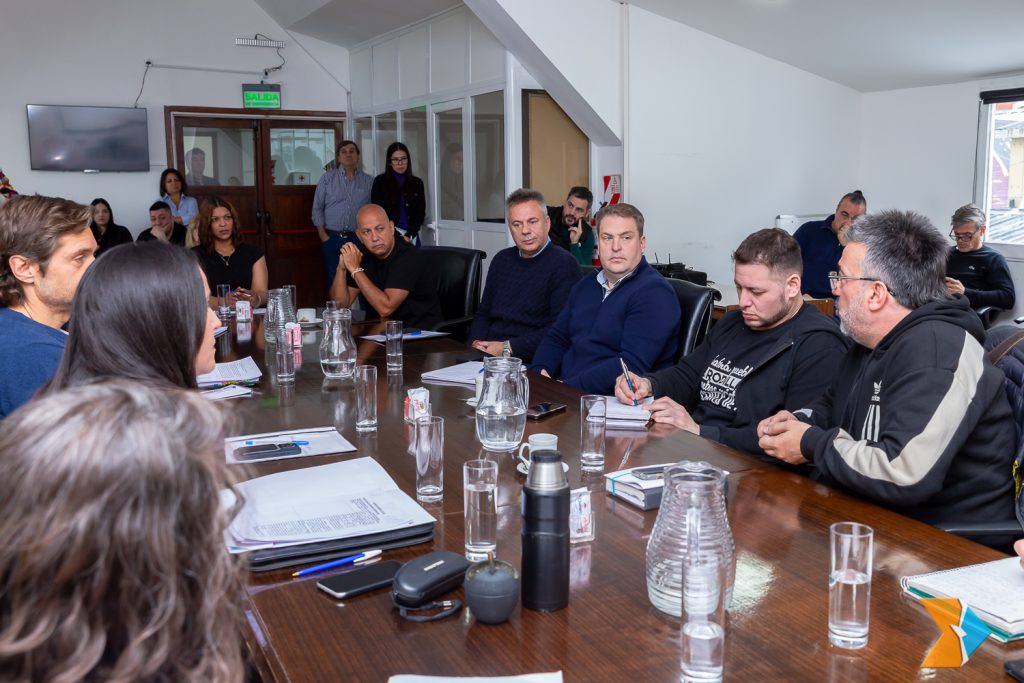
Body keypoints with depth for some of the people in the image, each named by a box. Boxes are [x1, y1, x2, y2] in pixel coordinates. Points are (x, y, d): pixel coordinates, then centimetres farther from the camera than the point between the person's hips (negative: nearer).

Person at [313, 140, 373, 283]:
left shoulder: (368, 181, 8)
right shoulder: (327, 178, 6)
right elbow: (317, 208, 5)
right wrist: (323, 235, -2)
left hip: (359, 239, 0)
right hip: (332, 239, 0)